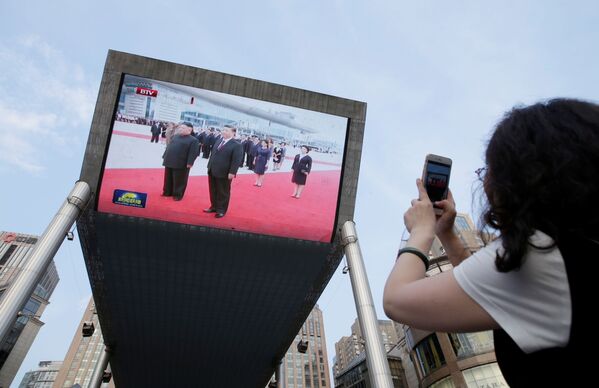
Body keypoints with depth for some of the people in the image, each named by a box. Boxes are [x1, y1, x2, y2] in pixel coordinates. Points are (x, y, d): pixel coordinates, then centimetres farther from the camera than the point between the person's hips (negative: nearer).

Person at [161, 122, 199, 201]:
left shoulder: (193, 140, -8)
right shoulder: (175, 136, 13)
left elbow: (193, 153, -14)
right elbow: (168, 147, 20)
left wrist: (189, 163, -19)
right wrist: (164, 157, 19)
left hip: (181, 165, -6)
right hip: (169, 162, 7)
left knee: (179, 181, 3)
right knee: (168, 179, 16)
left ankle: (178, 195, 17)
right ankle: (167, 192, 31)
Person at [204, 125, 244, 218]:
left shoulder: (237, 145, -11)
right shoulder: (218, 141, 14)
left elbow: (236, 160, -17)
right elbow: (212, 154, 19)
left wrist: (232, 172, -22)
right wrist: (209, 166, 15)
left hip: (224, 173, -7)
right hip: (212, 171, 7)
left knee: (223, 193, 6)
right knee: (213, 191, 17)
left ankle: (221, 210, 20)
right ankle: (214, 207, 33)